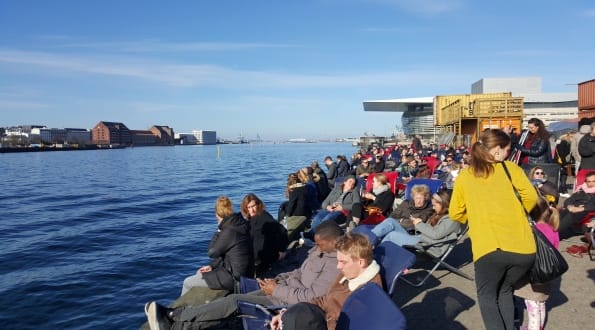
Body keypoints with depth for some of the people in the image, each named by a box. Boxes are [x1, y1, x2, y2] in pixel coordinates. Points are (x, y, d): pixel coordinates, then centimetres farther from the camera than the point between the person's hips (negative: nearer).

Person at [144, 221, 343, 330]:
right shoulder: (321, 250, 9)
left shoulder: (336, 264, -21)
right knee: (236, 300, -7)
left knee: (234, 301, -16)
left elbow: (311, 297, -26)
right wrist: (278, 279, 3)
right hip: (285, 289, 9)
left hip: (290, 303, -8)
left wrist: (276, 290, -19)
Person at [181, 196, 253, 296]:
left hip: (233, 278, -9)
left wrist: (218, 231, -7)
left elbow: (211, 253, -12)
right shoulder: (238, 225, 4)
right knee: (200, 273, 27)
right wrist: (212, 266, 11)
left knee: (187, 282, 2)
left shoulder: (229, 231, -23)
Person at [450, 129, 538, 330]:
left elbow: (455, 213, 15)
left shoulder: (464, 176, 12)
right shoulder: (511, 168, 10)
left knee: (487, 295, 21)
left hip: (489, 248, -2)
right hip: (523, 247, 2)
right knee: (504, 290, 28)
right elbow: (531, 197, 2)